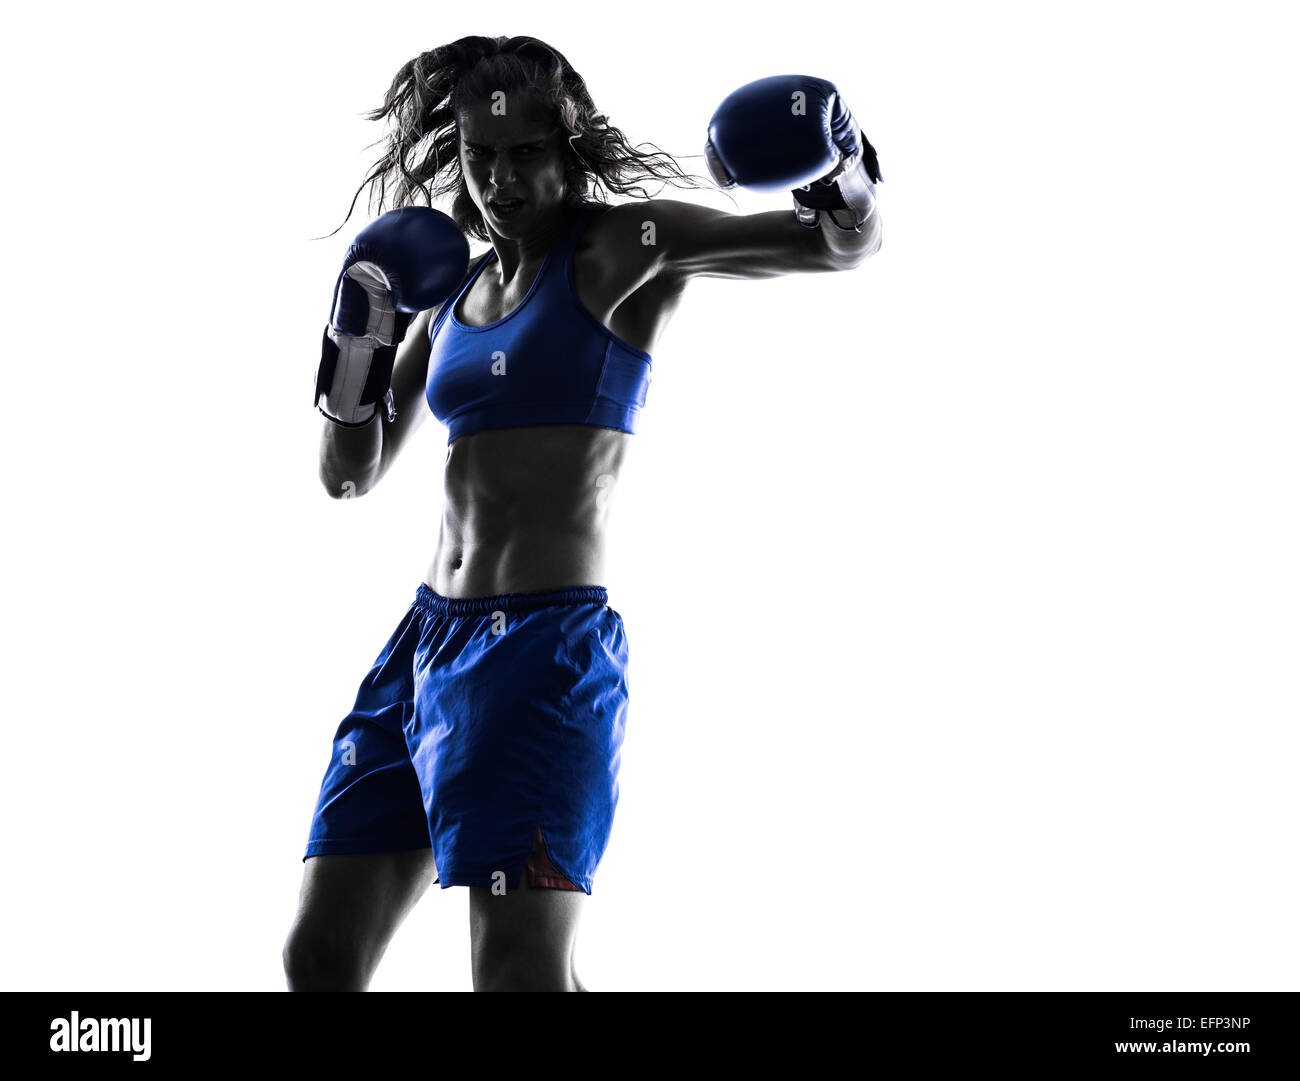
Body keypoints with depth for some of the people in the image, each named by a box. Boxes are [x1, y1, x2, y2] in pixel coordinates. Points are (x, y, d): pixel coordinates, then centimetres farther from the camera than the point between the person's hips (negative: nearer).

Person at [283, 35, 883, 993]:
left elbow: (850, 242, -4)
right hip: (429, 640, 7)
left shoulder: (622, 247, -2)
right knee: (320, 961, 7)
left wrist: (845, 169, -27)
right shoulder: (451, 292, 16)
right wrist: (358, 333, 3)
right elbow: (350, 474, 19)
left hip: (546, 650, -7)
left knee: (521, 974, -16)